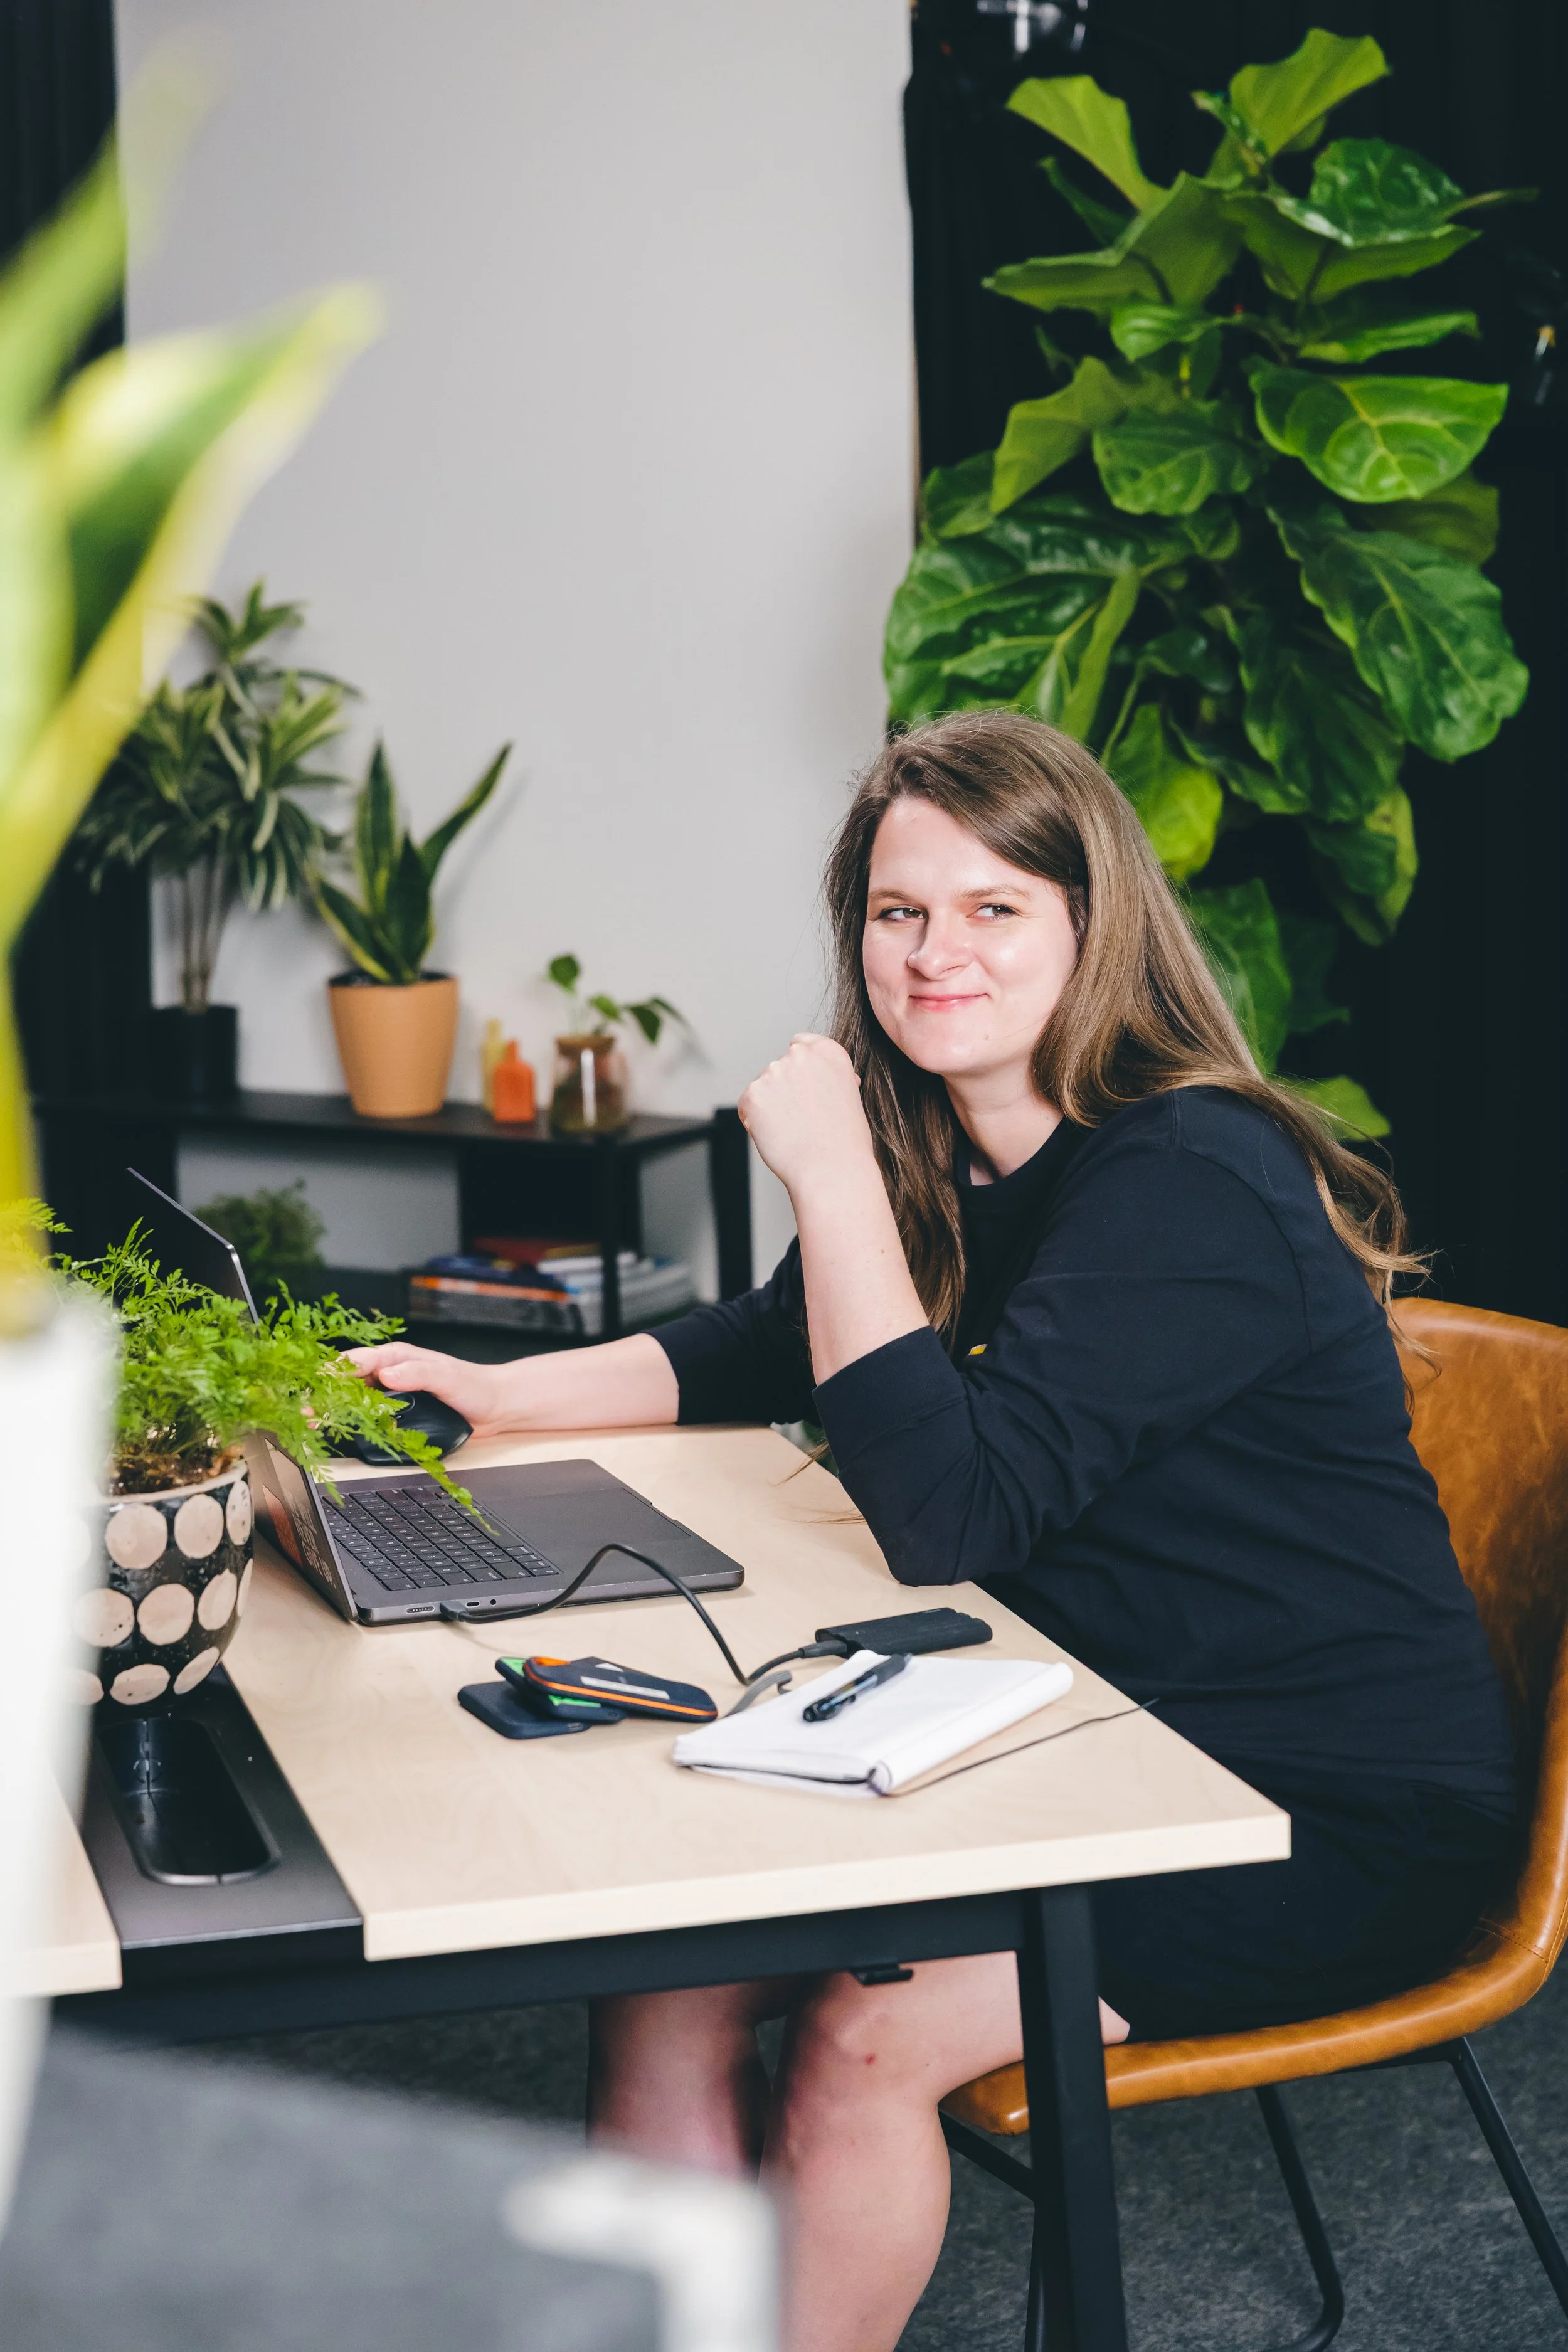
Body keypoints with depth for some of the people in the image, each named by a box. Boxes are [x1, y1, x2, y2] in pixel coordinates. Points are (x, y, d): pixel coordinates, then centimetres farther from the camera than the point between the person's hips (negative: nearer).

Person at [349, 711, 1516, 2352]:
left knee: (861, 2033, -23)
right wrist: (493, 1393, 9)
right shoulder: (950, 1162, 6)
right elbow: (764, 1354, 22)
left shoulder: (1187, 1187, -21)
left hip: (1339, 1817, -8)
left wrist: (831, 1176, -25)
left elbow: (947, 1511, -27)